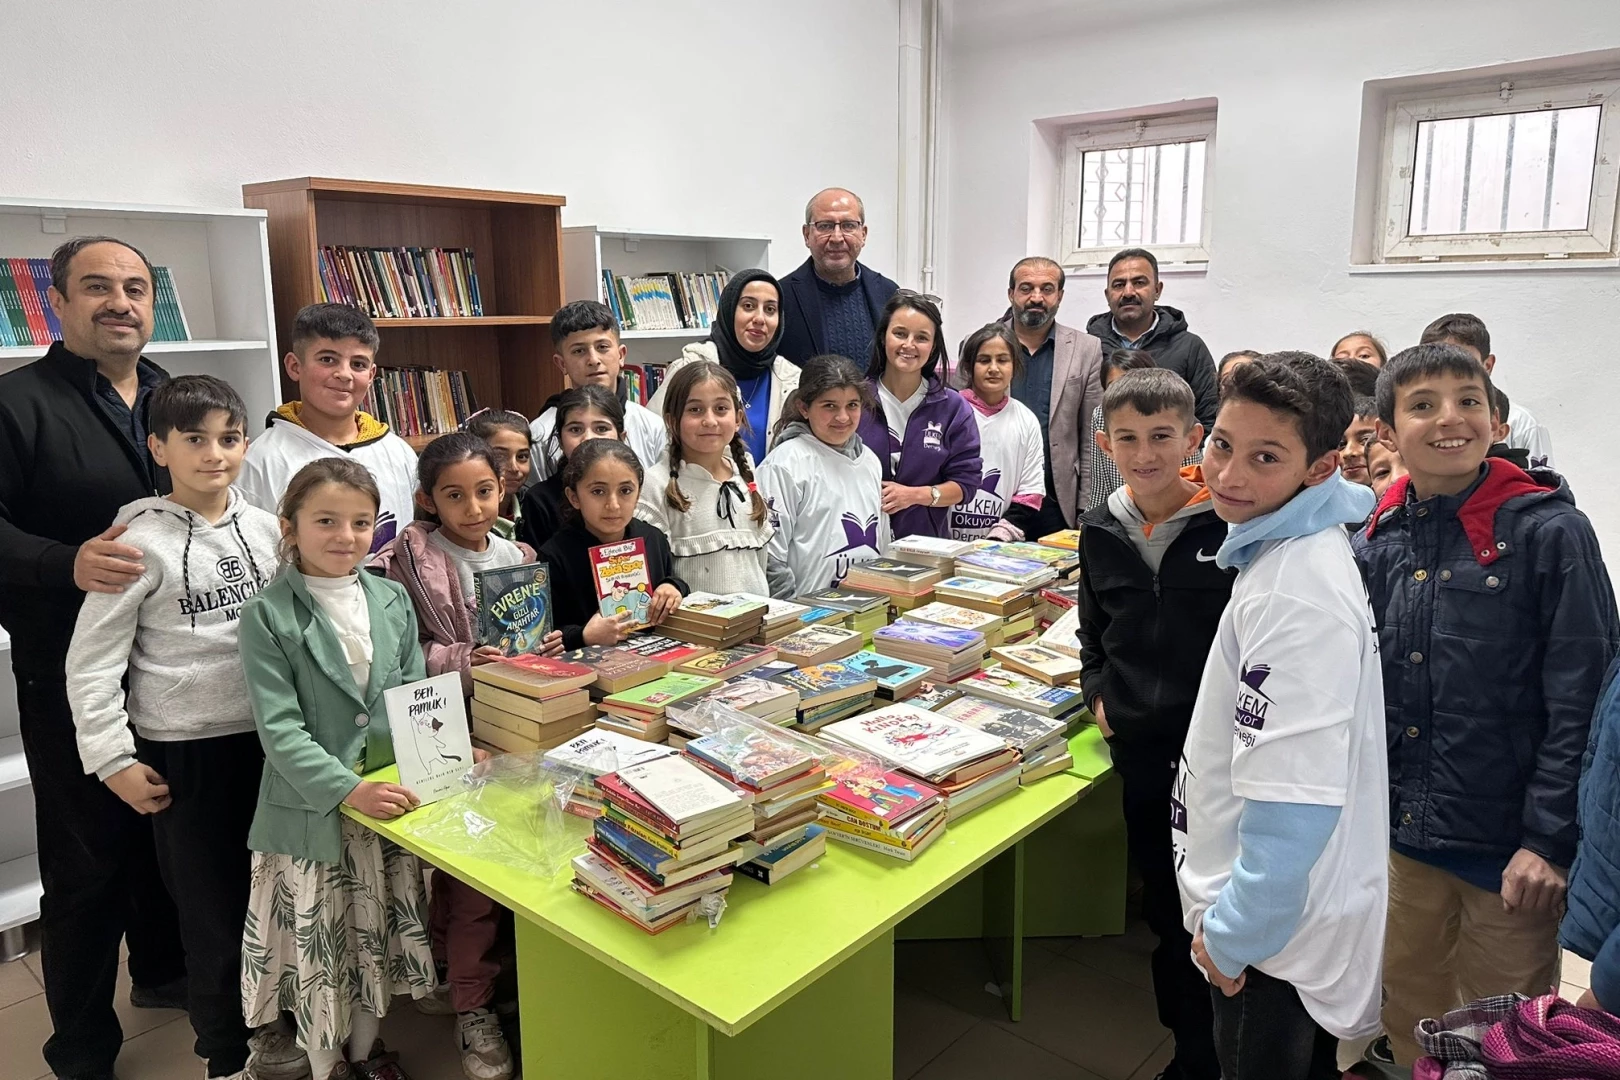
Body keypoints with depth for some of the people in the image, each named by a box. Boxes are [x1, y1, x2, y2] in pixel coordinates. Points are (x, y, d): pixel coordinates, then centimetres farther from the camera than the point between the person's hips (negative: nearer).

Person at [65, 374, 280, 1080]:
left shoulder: (265, 528, 2)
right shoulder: (142, 542, -11)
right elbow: (91, 661, -8)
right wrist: (114, 759, -9)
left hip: (270, 737, 4)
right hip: (184, 753, -4)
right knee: (213, 906, 8)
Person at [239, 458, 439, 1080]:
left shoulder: (392, 601, 2)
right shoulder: (269, 615, -10)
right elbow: (279, 729, -16)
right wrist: (348, 790, -24)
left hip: (391, 794, 4)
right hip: (311, 807, -4)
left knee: (378, 935, 17)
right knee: (319, 947, 10)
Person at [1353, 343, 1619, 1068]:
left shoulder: (1550, 531, -12)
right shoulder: (1379, 540, 2)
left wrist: (1550, 840, -15)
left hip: (1508, 845, -4)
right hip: (1405, 835, 4)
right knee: (1410, 1021, 20)